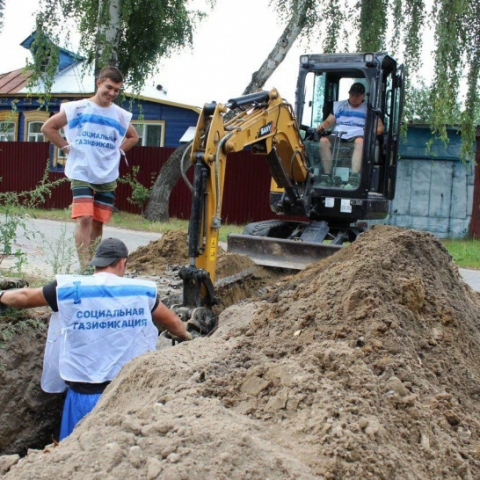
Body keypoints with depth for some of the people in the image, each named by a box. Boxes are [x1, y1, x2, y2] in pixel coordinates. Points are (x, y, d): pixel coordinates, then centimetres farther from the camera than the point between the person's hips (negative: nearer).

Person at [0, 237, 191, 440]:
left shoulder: (69, 289, -6)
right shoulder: (142, 291, -2)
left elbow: (24, 297, 11)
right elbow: (173, 322, 14)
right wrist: (185, 336, 36)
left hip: (84, 393, -1)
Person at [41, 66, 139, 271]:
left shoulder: (120, 115, 6)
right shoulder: (77, 108, -3)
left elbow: (133, 137, 24)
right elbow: (48, 127, 3)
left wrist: (117, 151, 9)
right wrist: (67, 148, -2)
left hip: (108, 177, 3)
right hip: (81, 174, -3)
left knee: (98, 223, 7)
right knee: (84, 219, -15)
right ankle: (84, 269, -14)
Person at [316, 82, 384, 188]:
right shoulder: (339, 105, 25)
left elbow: (380, 127, 10)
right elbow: (329, 121, 23)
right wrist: (322, 126, -1)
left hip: (357, 137, -2)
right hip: (338, 137, 3)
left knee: (360, 141, -40)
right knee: (323, 141, -30)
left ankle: (354, 178, -48)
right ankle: (327, 175, -30)